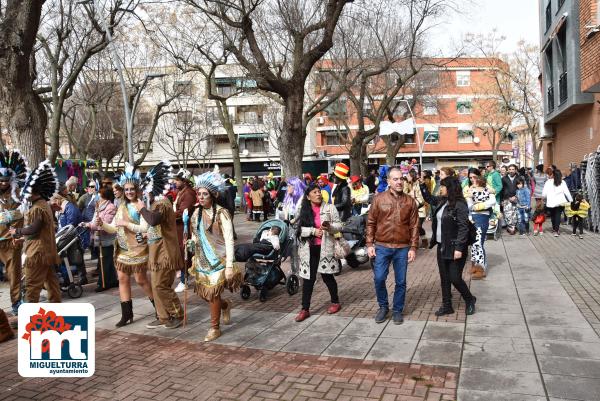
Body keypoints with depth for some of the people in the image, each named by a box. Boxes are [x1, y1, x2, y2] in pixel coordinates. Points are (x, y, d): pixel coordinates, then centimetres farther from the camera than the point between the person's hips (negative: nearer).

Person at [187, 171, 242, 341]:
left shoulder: (221, 214, -14)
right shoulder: (197, 213, 5)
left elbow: (229, 241, -15)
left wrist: (229, 266, -18)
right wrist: (192, 242, -3)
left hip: (218, 260, -6)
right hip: (202, 260, 6)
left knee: (213, 293, -3)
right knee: (203, 293, 10)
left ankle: (215, 328, 18)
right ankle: (226, 305, 40)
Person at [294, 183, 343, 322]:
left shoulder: (329, 208, 0)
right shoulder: (303, 210, 4)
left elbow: (339, 226, 0)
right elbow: (299, 229, -1)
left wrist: (329, 226, -20)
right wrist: (313, 231, -14)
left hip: (325, 247, -2)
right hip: (309, 249, 2)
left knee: (327, 276, 7)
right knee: (308, 279, 4)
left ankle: (335, 302, 29)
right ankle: (305, 309, 11)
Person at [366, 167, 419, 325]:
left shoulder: (410, 201, 1)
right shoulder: (379, 199, -1)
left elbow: (414, 226, 2)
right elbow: (371, 223, 1)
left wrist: (413, 248, -3)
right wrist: (370, 244, -4)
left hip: (402, 248, 1)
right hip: (382, 246, 0)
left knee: (401, 282, 8)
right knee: (379, 278, 1)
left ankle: (397, 310, 25)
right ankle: (383, 307, 23)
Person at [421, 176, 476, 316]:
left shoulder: (460, 204, -16)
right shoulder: (442, 201, 7)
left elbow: (463, 227, -19)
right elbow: (429, 198, 28)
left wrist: (459, 248, -23)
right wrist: (421, 184, 16)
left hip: (454, 247, -8)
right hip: (441, 246, 8)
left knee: (454, 278, -1)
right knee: (444, 278, 12)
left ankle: (470, 300, 25)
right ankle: (447, 306, 24)